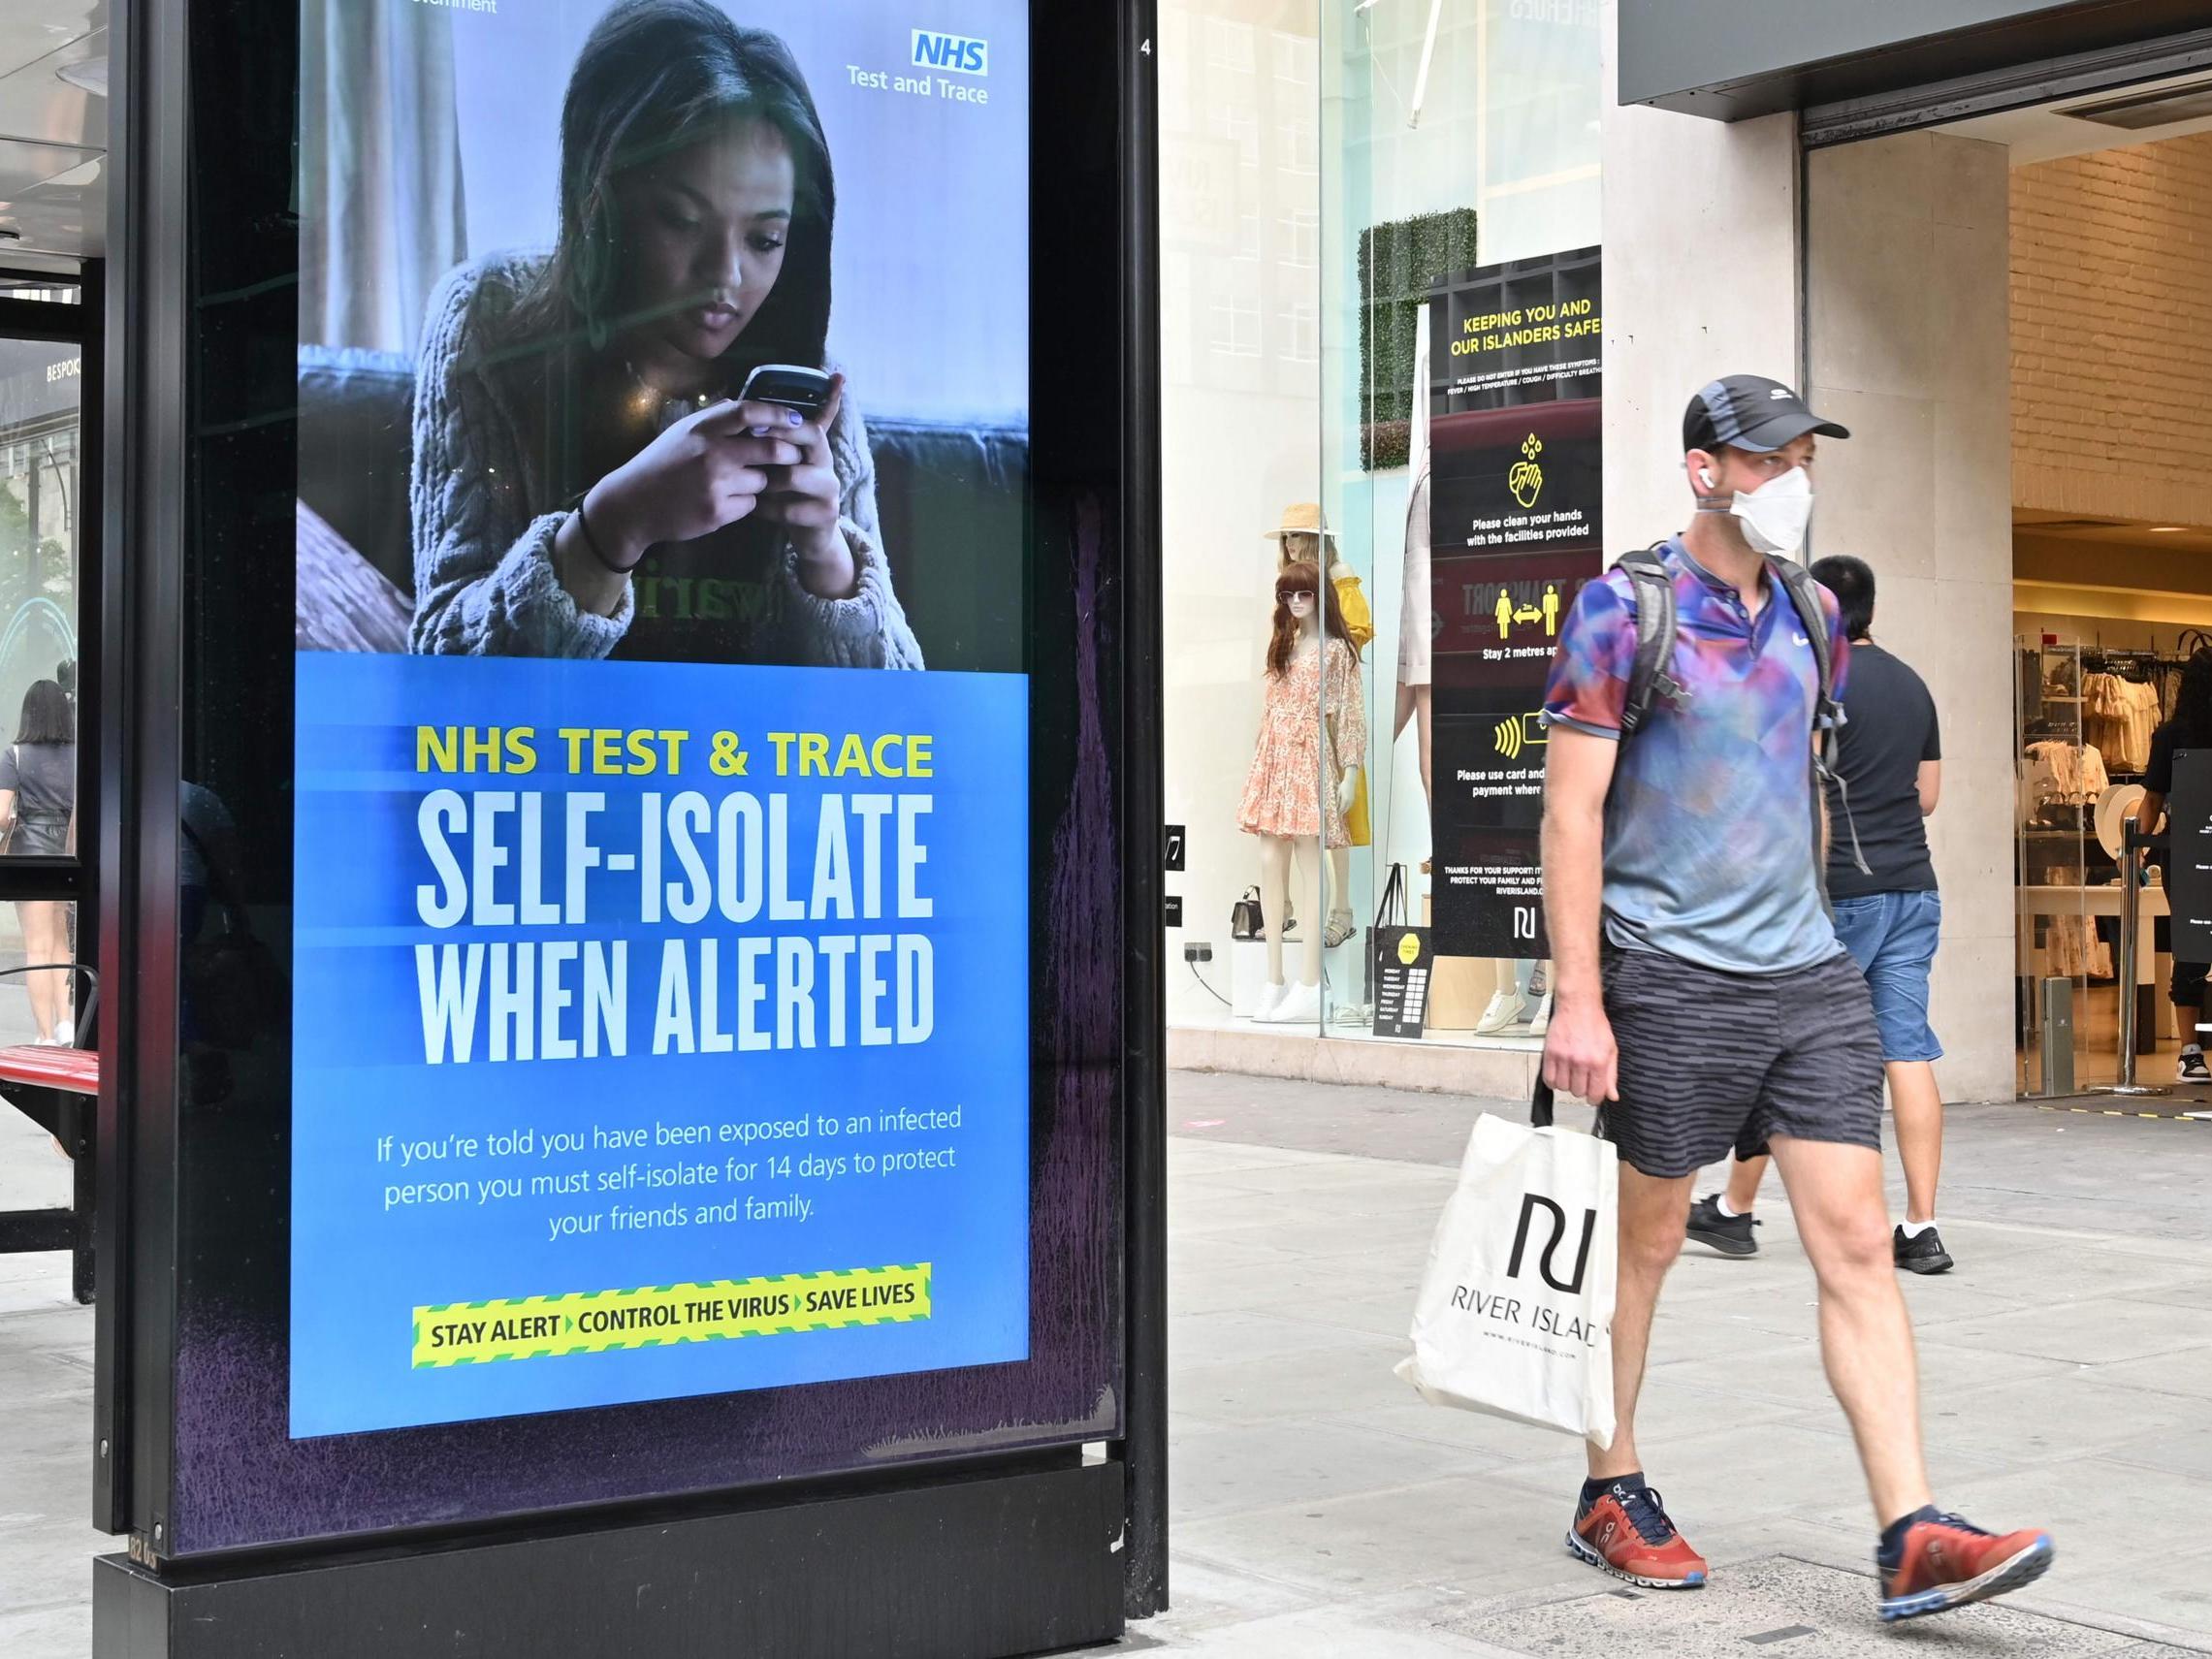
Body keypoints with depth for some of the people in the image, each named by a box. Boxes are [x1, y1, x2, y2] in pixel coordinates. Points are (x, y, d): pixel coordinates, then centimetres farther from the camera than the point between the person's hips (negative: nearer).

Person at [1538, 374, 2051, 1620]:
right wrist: (1577, 1000, -16)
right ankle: (1611, 1496, 25)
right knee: (1648, 1242, 8)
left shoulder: (1812, 617, 11)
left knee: (1859, 1245, -3)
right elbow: (1572, 812, -11)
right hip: (1670, 979, -5)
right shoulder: (1624, 609, -8)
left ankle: (1914, 1539, -4)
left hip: (1809, 974, 5)